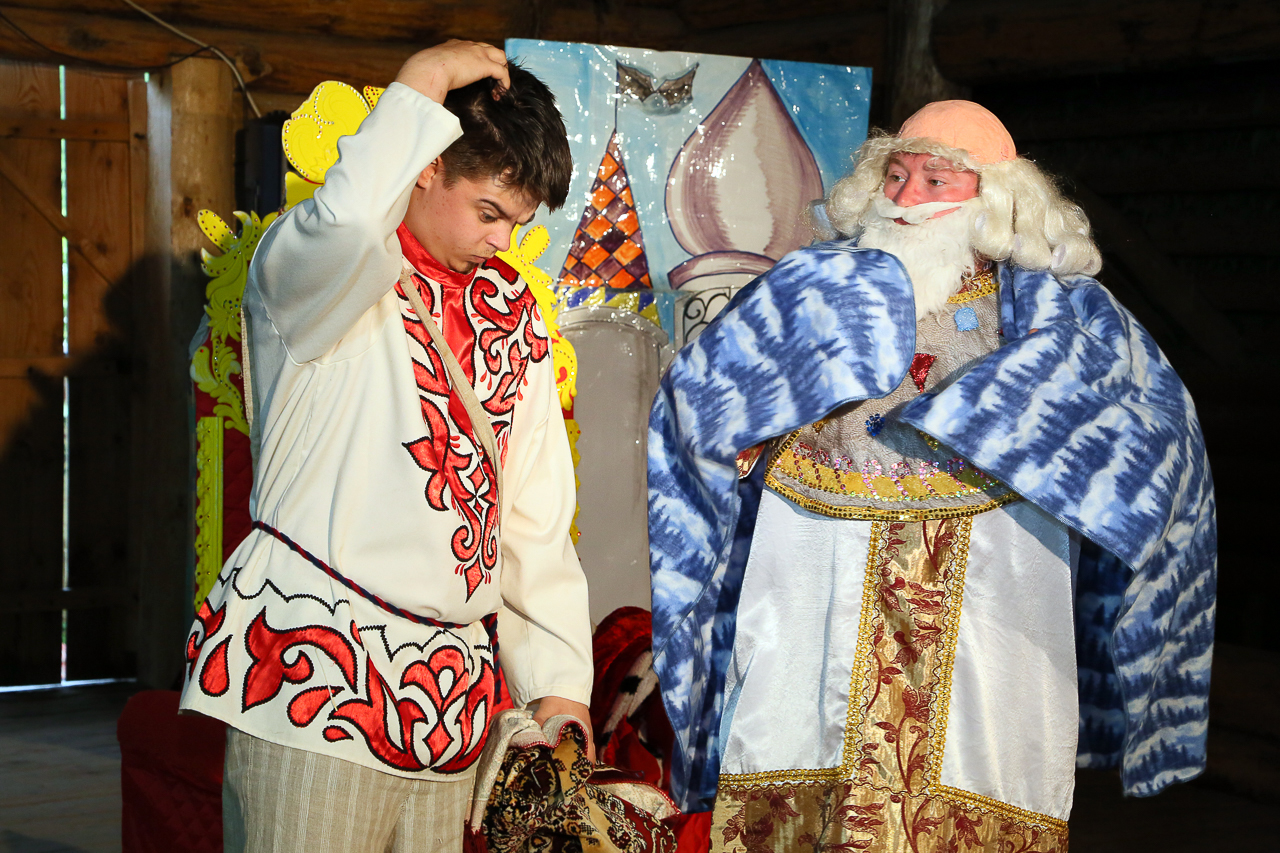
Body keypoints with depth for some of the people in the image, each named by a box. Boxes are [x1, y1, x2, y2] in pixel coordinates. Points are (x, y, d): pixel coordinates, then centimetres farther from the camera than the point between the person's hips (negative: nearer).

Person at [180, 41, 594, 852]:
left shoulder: (512, 311, 14)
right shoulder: (332, 272, -5)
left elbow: (537, 511, 15)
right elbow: (346, 222, -33)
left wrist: (560, 676, 8)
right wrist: (423, 83, -18)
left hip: (452, 690, 6)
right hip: (315, 669, -6)